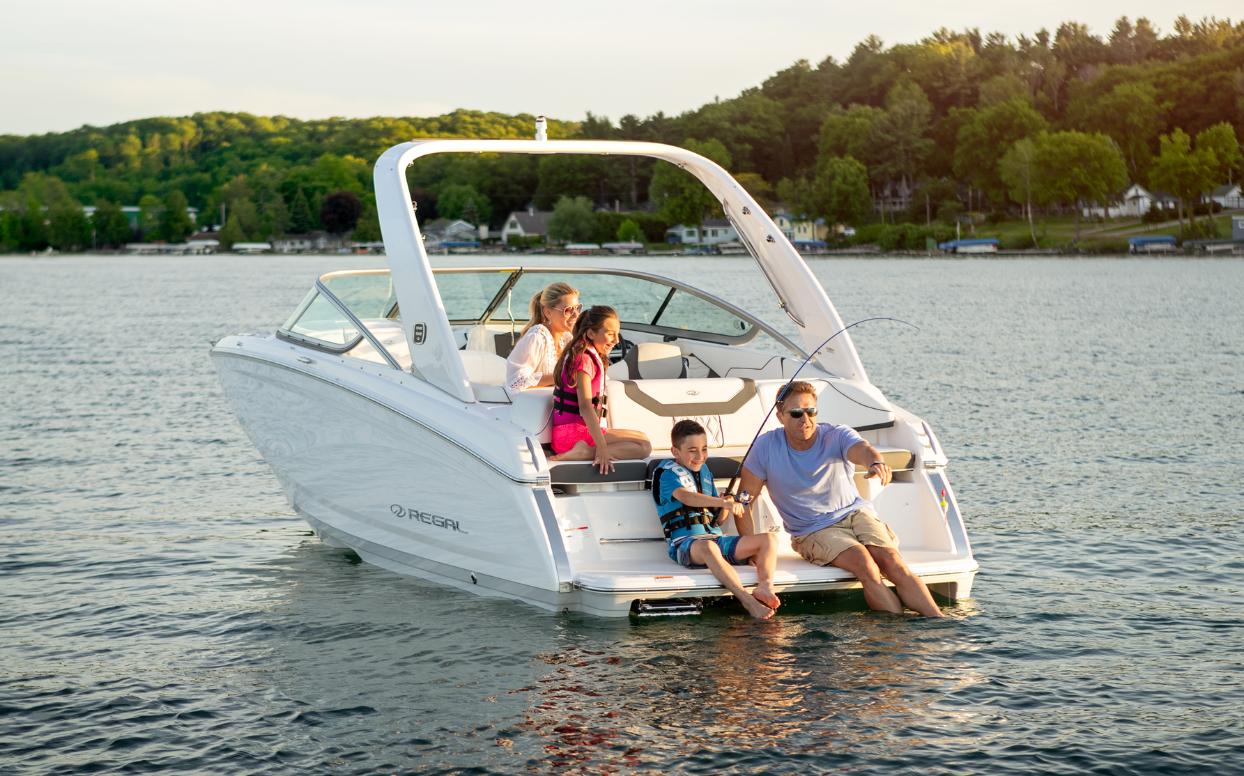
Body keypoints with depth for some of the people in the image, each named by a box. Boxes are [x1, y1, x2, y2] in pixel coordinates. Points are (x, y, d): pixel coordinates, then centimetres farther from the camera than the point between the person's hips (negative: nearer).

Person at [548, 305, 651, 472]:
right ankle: (584, 452, -26)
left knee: (641, 438, 10)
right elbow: (585, 406, -24)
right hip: (572, 432, -10)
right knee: (644, 447, -14)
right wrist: (601, 446, -29)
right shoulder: (584, 358, -15)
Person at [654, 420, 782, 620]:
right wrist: (723, 502, -38)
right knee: (708, 547, -43)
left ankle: (765, 586, -37)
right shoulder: (669, 473, 0)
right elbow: (685, 496, -26)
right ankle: (747, 600, -52)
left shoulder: (704, 471, 23)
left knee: (769, 539, -9)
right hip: (685, 544, -8)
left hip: (717, 538, 8)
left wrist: (725, 508, -1)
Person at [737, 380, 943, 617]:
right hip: (813, 532, -2)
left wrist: (877, 463, -57)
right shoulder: (766, 447, -9)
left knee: (891, 561, -25)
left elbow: (862, 449, -32)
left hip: (855, 512, 2)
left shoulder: (837, 436, -8)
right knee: (864, 563, -30)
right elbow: (744, 501, -4)